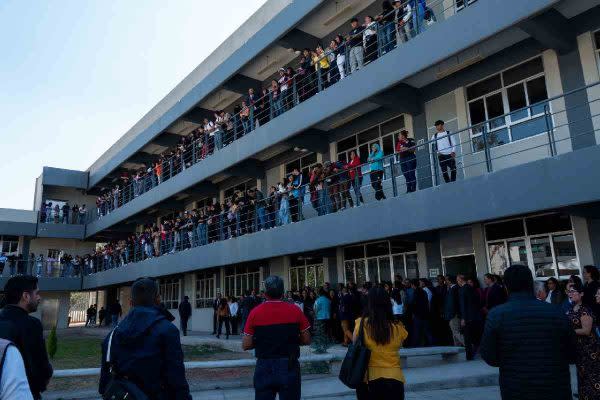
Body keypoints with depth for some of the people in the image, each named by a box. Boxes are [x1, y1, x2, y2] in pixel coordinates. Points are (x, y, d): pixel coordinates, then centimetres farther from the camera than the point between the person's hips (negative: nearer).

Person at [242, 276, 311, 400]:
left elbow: (246, 345, -4)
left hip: (264, 367, 0)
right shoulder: (295, 310, -6)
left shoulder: (255, 312, -6)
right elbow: (306, 340, -1)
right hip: (289, 367, 0)